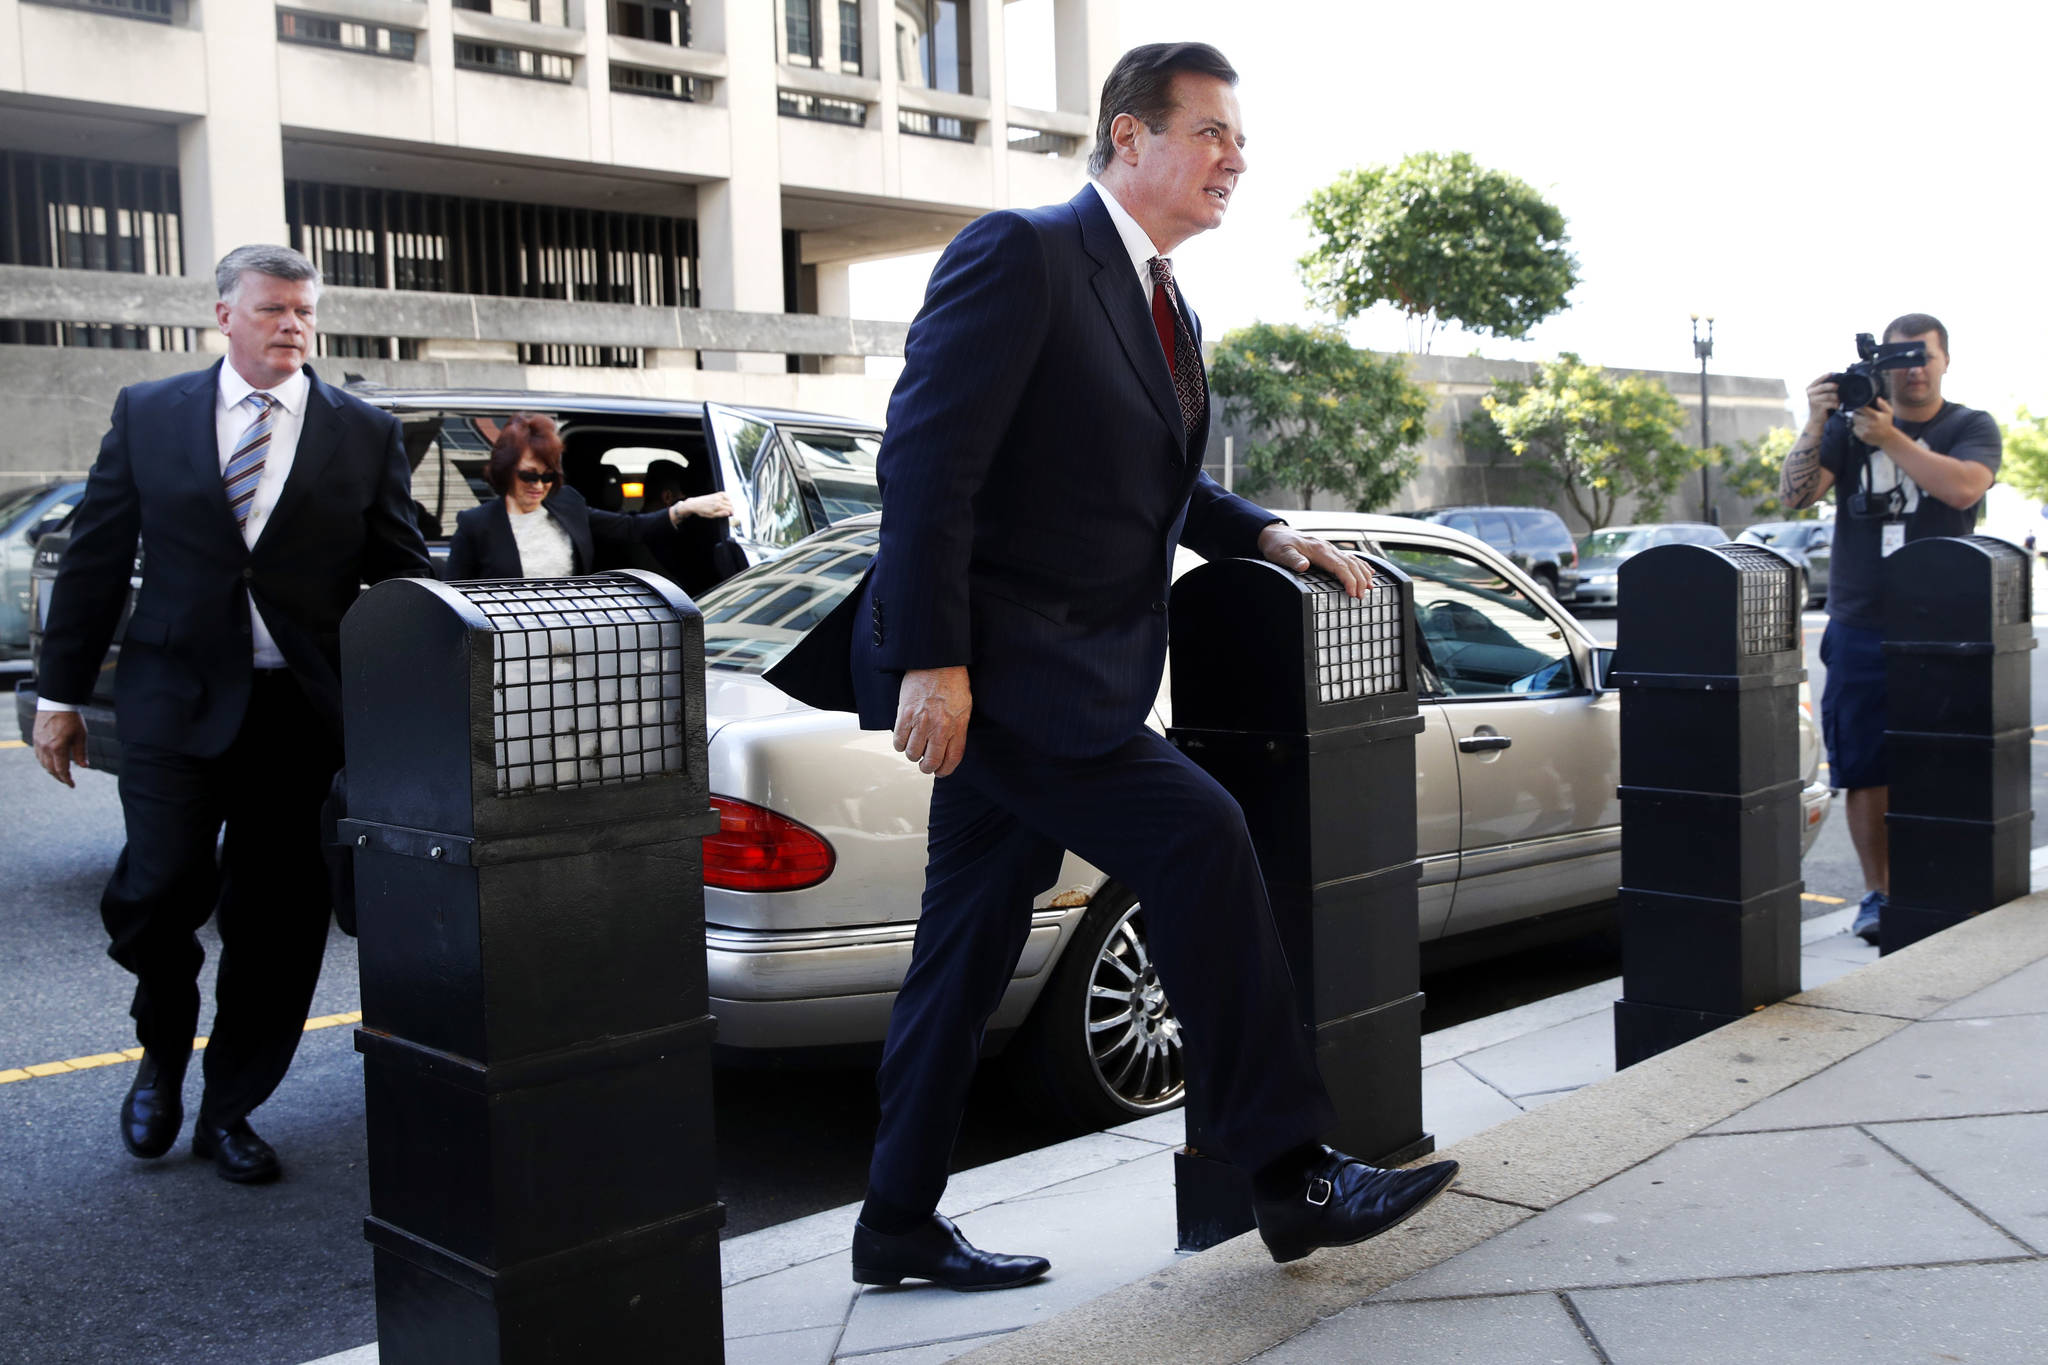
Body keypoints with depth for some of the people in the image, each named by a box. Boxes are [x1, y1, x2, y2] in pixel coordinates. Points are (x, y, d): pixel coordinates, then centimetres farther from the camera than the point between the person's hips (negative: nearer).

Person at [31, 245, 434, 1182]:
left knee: (277, 924, 5)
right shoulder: (148, 414, 7)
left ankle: (228, 1109, 23)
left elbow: (403, 579, 6)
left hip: (301, 711, 1)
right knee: (158, 888, -10)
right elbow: (93, 560, 9)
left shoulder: (366, 435, 5)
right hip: (176, 701, 0)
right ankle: (163, 1051, 22)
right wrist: (61, 693, 6)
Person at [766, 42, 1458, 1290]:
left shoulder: (1168, 309, 18)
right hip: (986, 652, -9)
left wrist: (1267, 535, 9)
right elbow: (927, 458, -19)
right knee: (1197, 832, -17)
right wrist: (931, 661, -24)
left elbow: (1161, 482, 28)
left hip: (1066, 665, 9)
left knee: (974, 937, 12)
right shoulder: (1021, 253, -10)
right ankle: (1292, 1175, -7)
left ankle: (902, 1226, 24)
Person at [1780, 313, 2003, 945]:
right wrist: (1815, 428, -17)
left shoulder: (1972, 428, 8)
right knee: (1864, 768, 0)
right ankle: (1877, 893, 9)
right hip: (1860, 627, 1)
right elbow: (1793, 495, -3)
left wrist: (1890, 439, -19)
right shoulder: (1848, 427, 11)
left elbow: (1964, 487, -14)